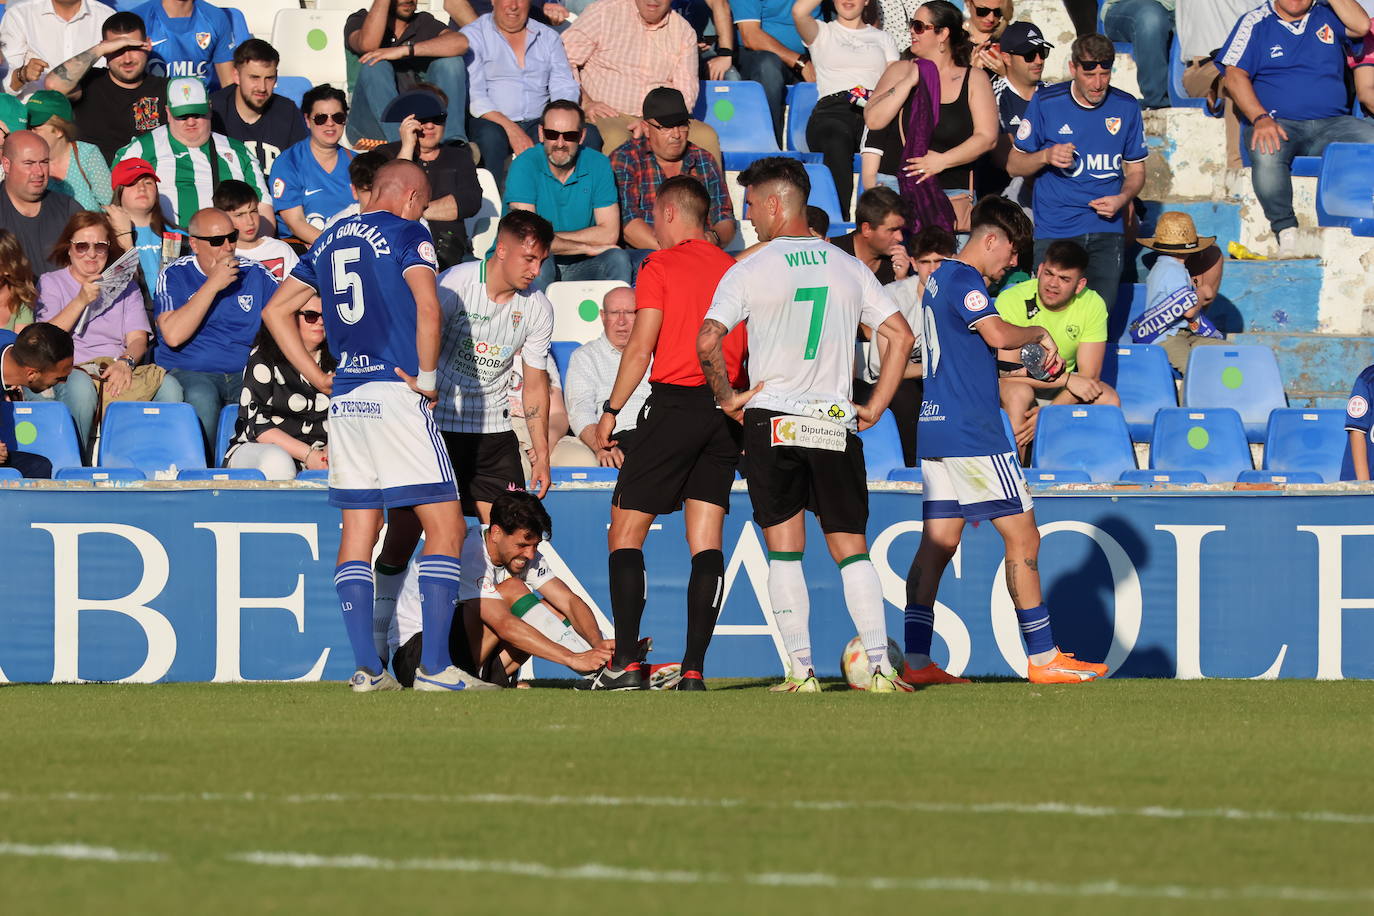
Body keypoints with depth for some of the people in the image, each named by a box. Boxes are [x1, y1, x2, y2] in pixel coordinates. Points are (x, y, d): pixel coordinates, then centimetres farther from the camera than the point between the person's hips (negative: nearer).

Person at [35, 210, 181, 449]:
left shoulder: (125, 285, 23)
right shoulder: (51, 283, 17)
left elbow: (138, 339, 9)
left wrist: (125, 362, -15)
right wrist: (81, 301, -10)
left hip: (118, 373, 3)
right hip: (73, 371, -3)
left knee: (170, 387, -28)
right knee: (80, 384, -41)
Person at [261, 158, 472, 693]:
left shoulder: (330, 241, 18)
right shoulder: (406, 234, -2)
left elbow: (276, 311, 21)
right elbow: (427, 307, -18)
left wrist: (319, 379, 18)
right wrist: (427, 379, -9)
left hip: (344, 398, 7)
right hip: (395, 392, -7)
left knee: (358, 531, 8)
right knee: (444, 527, -3)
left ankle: (365, 668, 2)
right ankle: (434, 666, -11)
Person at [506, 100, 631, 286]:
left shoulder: (598, 164, 1)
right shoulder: (525, 165, -9)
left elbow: (609, 233, -5)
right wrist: (586, 248, -12)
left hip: (578, 267, 3)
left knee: (617, 259, -24)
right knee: (540, 261, -35)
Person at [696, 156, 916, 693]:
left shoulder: (750, 271, -3)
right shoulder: (849, 268, 8)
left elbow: (708, 341, -14)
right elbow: (901, 336, 6)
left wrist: (727, 397, 0)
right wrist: (874, 407, 10)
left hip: (772, 421, -3)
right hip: (836, 422, 3)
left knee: (784, 553, 2)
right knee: (851, 549, 6)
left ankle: (802, 672, -3)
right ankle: (880, 666, -6)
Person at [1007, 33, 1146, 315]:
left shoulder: (1126, 107, 6)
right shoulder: (1046, 103, 0)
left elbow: (1136, 170, 15)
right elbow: (1014, 165, 7)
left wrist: (1122, 198, -6)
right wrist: (1046, 156, -14)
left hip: (1107, 230, 2)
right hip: (1054, 231, -2)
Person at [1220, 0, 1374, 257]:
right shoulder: (1255, 22, 11)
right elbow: (1235, 76, 0)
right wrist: (1260, 118, -16)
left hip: (1332, 123, 2)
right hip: (1278, 122, -2)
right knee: (1266, 154, -38)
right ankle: (1286, 232, -28)